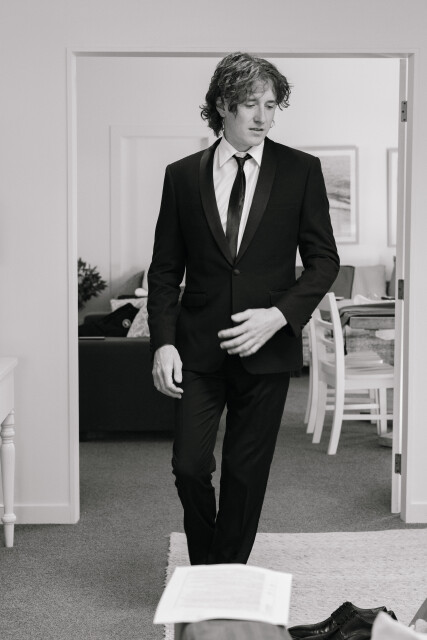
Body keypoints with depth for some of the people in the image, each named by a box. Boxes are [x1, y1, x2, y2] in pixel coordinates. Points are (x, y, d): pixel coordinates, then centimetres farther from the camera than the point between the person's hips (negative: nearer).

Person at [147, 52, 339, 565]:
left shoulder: (301, 171, 1)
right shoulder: (182, 176, 4)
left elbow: (324, 260, 2)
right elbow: (165, 269, 5)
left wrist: (280, 315, -13)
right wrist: (163, 341, -6)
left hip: (267, 347, 0)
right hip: (197, 348, 1)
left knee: (246, 472, 6)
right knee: (189, 466, -2)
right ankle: (204, 572, 23)